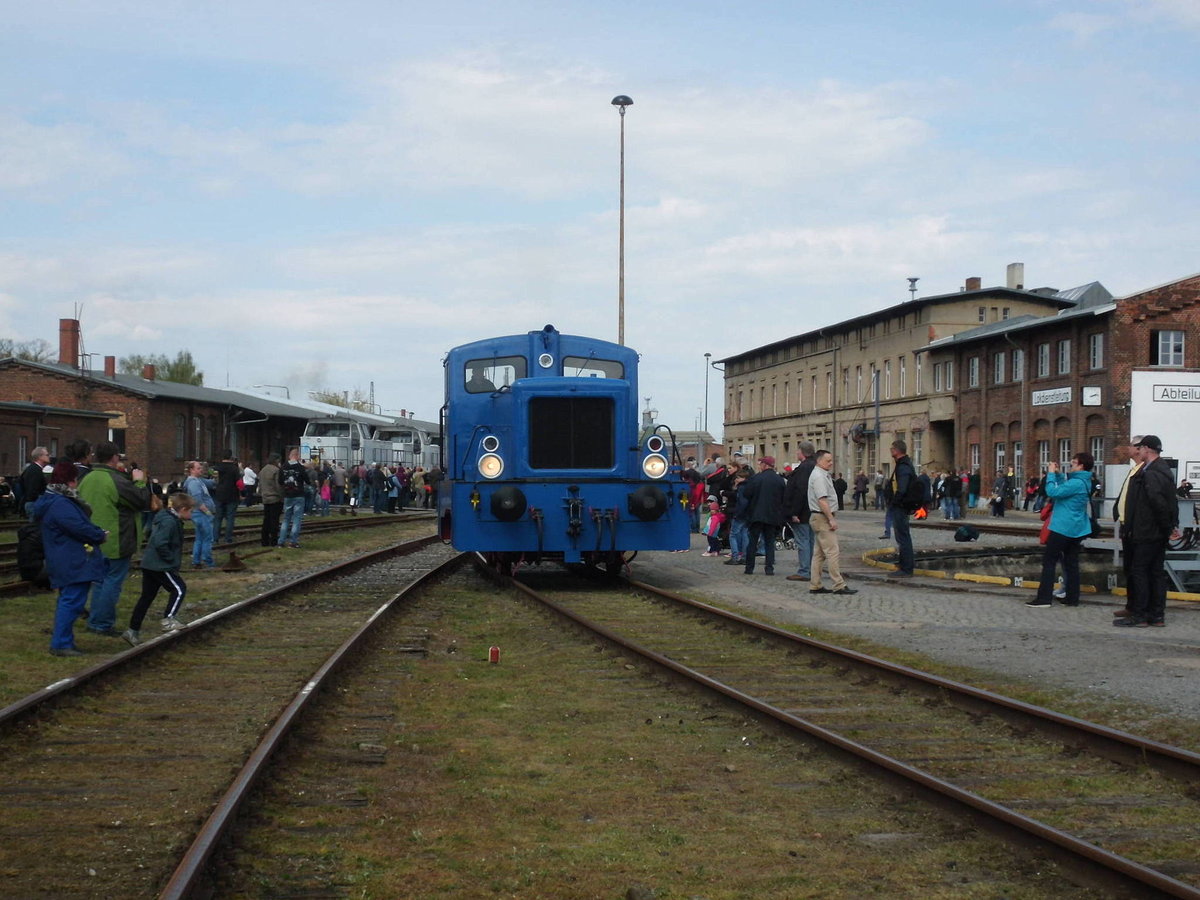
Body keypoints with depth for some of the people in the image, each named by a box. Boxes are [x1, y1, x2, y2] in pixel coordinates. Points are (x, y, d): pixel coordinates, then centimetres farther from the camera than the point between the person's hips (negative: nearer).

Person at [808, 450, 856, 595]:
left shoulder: (823, 475, 18)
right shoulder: (819, 477, -16)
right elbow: (822, 500, -22)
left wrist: (831, 517, 19)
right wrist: (831, 519, -22)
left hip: (820, 518, 11)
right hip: (823, 518, -11)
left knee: (819, 553, 11)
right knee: (833, 552, -11)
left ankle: (815, 585, 13)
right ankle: (839, 585, -12)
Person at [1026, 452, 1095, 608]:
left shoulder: (1076, 483, -20)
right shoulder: (1084, 481, 11)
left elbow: (1053, 492, -23)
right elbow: (1064, 489, 22)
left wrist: (1051, 474, -11)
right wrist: (1058, 474, 11)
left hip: (1062, 528, -9)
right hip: (1075, 529, 9)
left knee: (1049, 561, -4)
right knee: (1071, 563, 10)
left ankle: (1044, 598, -6)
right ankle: (1072, 597, 10)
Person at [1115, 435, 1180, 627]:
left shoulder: (1150, 474, -19)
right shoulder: (1164, 470, 14)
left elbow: (1158, 502, -26)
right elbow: (1171, 502, 17)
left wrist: (1168, 528, -17)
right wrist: (1172, 526, 12)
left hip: (1147, 533, -10)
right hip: (1159, 534, 10)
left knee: (1138, 571, -4)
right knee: (1157, 572, 12)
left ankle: (1138, 616, -2)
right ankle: (1157, 615, 15)